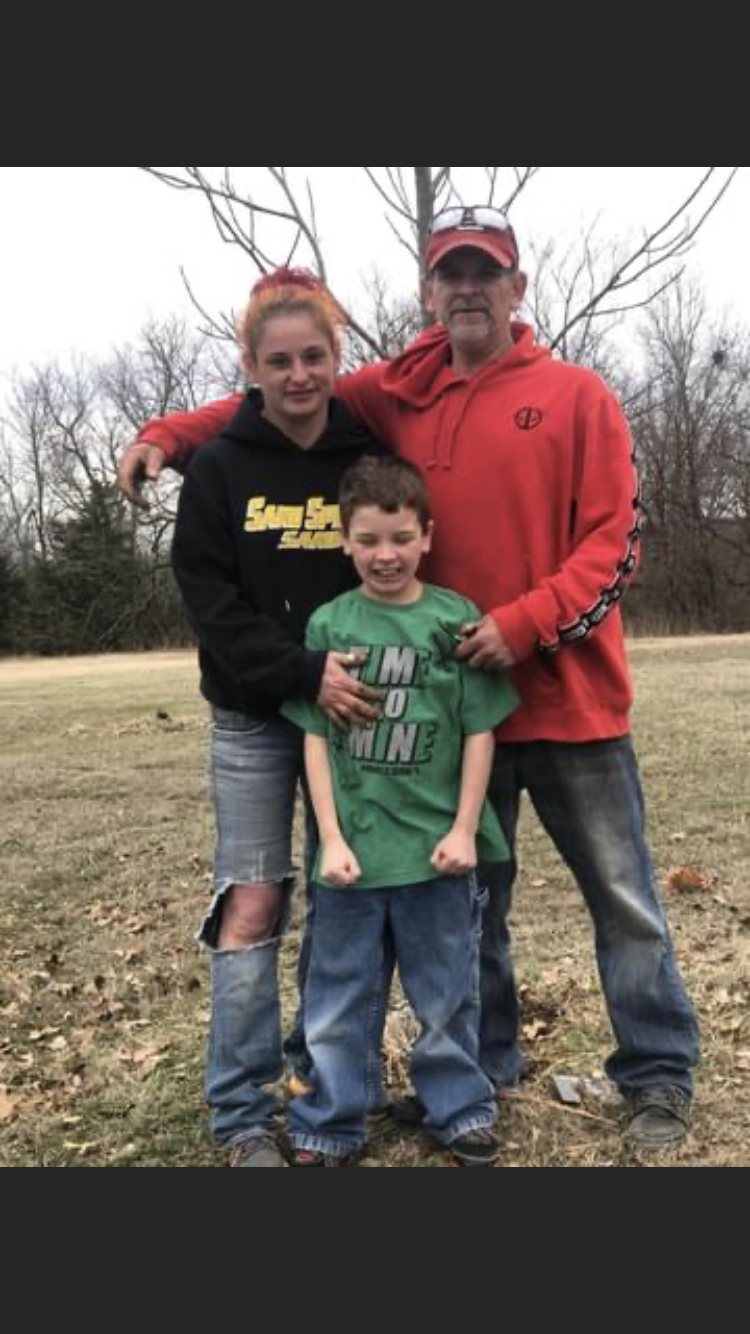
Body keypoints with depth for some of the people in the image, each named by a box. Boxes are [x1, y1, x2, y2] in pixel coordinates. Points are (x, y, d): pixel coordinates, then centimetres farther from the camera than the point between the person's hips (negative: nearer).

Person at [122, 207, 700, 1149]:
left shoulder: (577, 396, -1)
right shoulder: (397, 398, 6)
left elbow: (616, 541, -6)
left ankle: (658, 1078, 24)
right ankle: (483, 1068, 33)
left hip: (570, 699, -2)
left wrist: (526, 623, -18)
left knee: (622, 897, 7)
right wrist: (167, 436, -4)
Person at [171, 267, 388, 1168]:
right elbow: (209, 600, -7)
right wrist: (306, 670, -19)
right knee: (251, 906, -2)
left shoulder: (371, 457, 2)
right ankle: (243, 1117, 9)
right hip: (253, 721, -1)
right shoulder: (220, 468, -1)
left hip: (351, 710, 2)